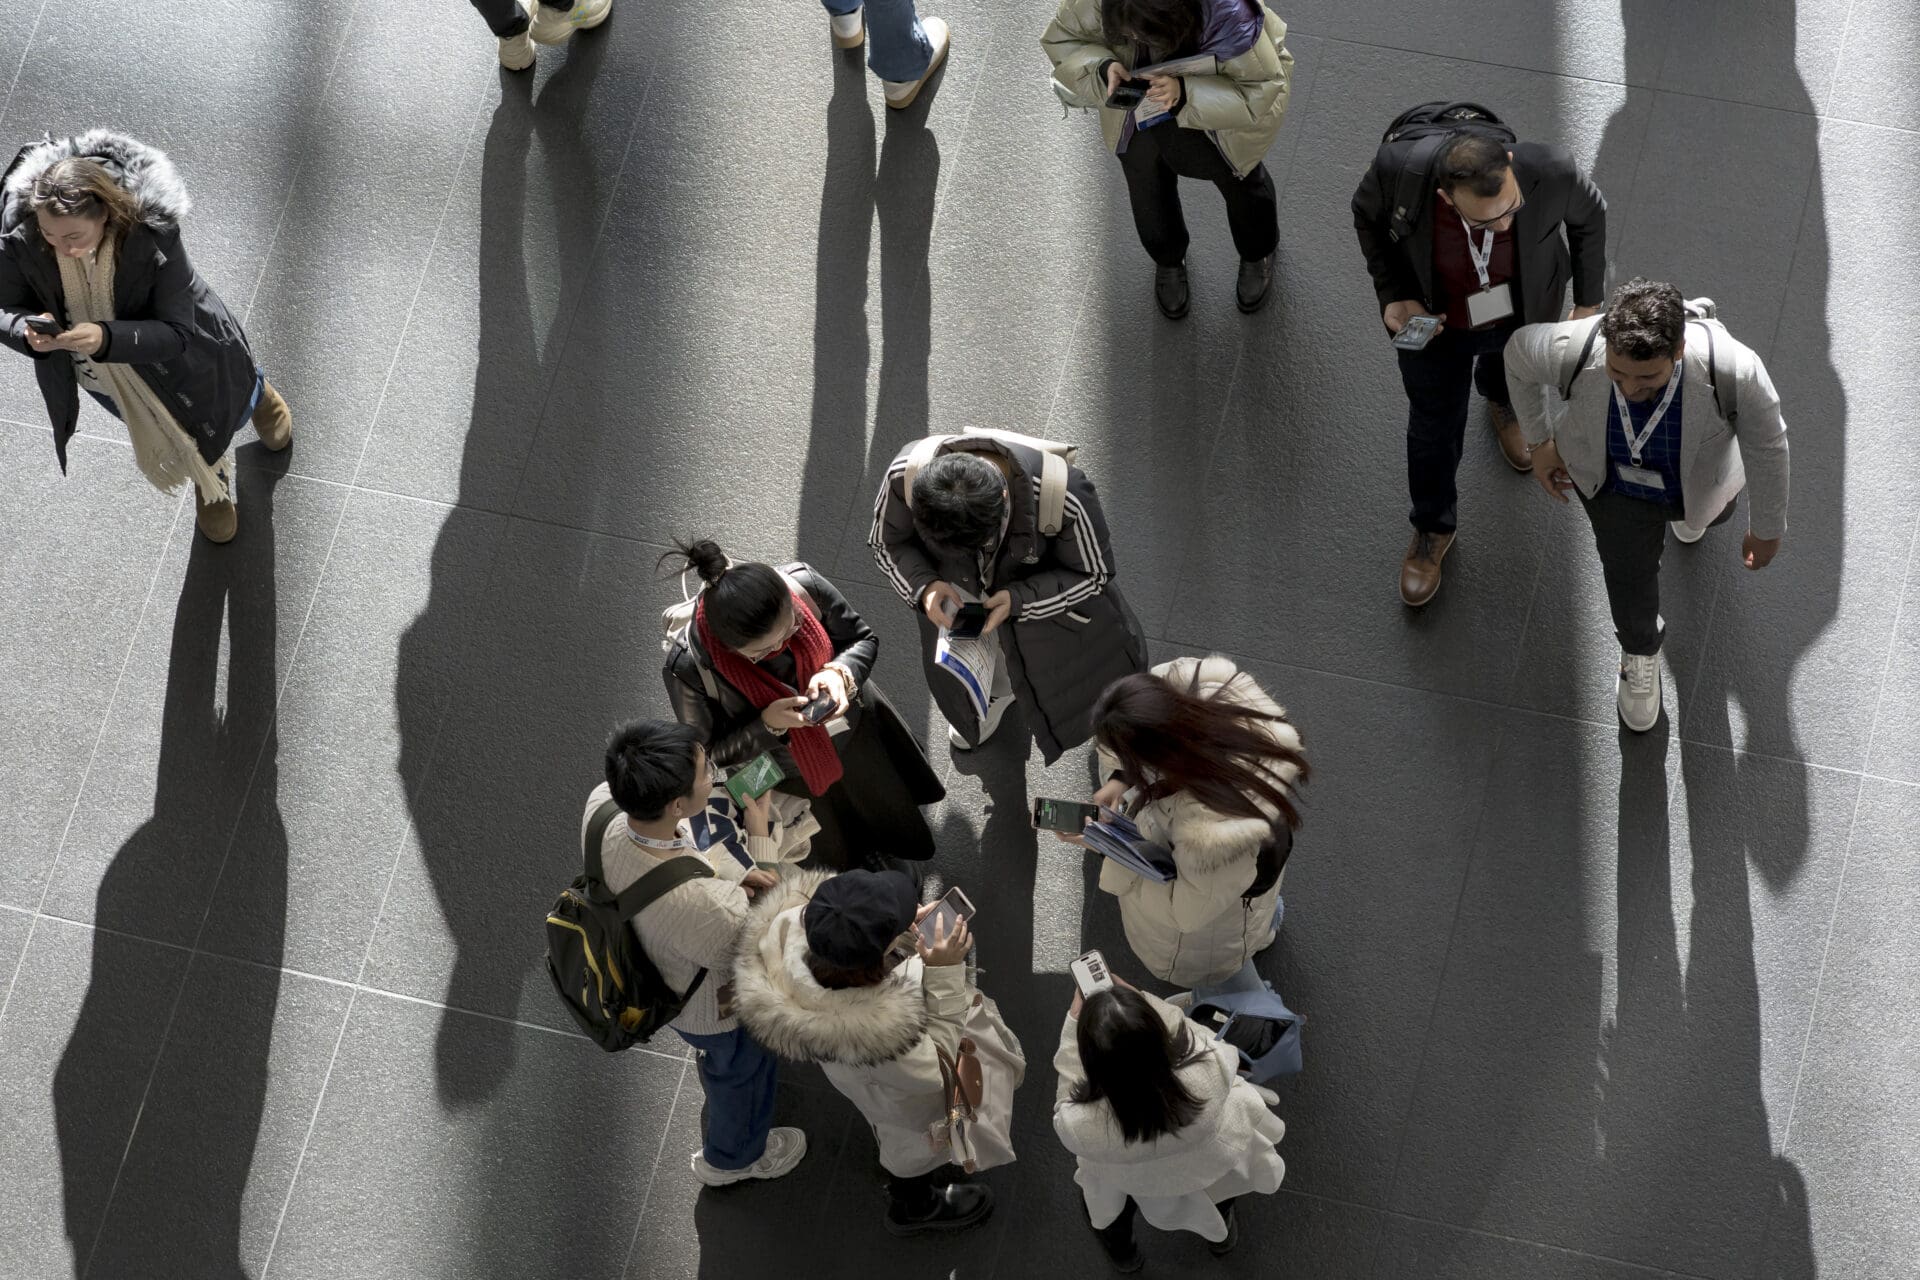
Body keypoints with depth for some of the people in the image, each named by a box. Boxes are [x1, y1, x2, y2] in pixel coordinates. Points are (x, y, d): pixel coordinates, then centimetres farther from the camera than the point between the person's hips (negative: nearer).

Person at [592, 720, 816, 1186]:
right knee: (743, 1075, 31)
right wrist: (761, 838, -22)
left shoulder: (601, 805, -34)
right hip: (719, 1009, -5)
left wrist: (733, 876, -22)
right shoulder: (708, 904, -50)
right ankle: (733, 1158, 62)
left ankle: (714, 1074, 75)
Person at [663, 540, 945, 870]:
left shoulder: (803, 584, -33)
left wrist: (838, 673, -33)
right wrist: (767, 725, -39)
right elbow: (710, 756, -23)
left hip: (854, 733, 3)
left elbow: (863, 639, -12)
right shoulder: (688, 668, -40)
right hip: (792, 780, -3)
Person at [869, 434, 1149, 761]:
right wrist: (924, 584, -34)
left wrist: (1018, 600, -37)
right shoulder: (905, 475, -38)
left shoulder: (1065, 497, -44)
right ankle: (998, 691, 62)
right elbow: (885, 543, -15)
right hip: (961, 586, 2)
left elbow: (1092, 574, -23)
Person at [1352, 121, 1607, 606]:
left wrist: (1588, 303, -4)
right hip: (1433, 319, -1)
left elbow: (1589, 213, -14)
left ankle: (1502, 402, 74)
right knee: (1434, 424, 23)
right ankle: (1433, 529, 51)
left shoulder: (1550, 171, -40)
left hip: (1524, 313, 1)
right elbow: (1368, 214, -14)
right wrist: (1392, 295, -23)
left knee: (1514, 374, 35)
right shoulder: (1397, 170, -41)